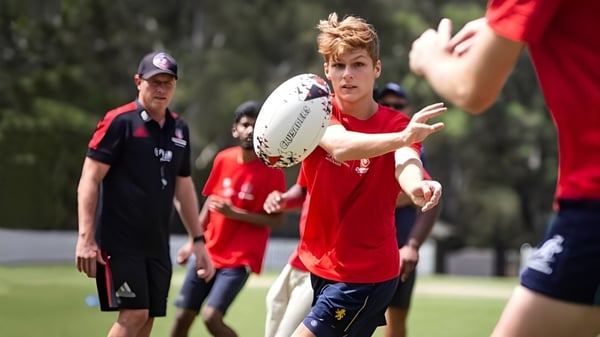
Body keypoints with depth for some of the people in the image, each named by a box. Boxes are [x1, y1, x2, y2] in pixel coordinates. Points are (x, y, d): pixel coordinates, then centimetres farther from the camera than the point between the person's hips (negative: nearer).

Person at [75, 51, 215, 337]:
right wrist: (86, 237, -17)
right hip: (119, 241, -6)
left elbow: (184, 188, 21)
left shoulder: (179, 129, 12)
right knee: (134, 314, -13)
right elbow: (90, 179, -10)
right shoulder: (119, 121, -7)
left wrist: (198, 240, 19)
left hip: (157, 245, 6)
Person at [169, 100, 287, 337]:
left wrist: (235, 213, -20)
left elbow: (277, 219, -12)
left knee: (211, 317, -18)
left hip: (240, 258, -5)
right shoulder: (223, 159, 4)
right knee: (182, 316, 6)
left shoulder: (272, 170, -11)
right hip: (209, 252, 5)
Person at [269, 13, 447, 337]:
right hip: (320, 267, 5)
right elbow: (340, 146, -28)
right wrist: (400, 138, -47)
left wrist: (416, 187, -57)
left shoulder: (398, 125, -10)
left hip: (365, 274, -4)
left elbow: (405, 164, -32)